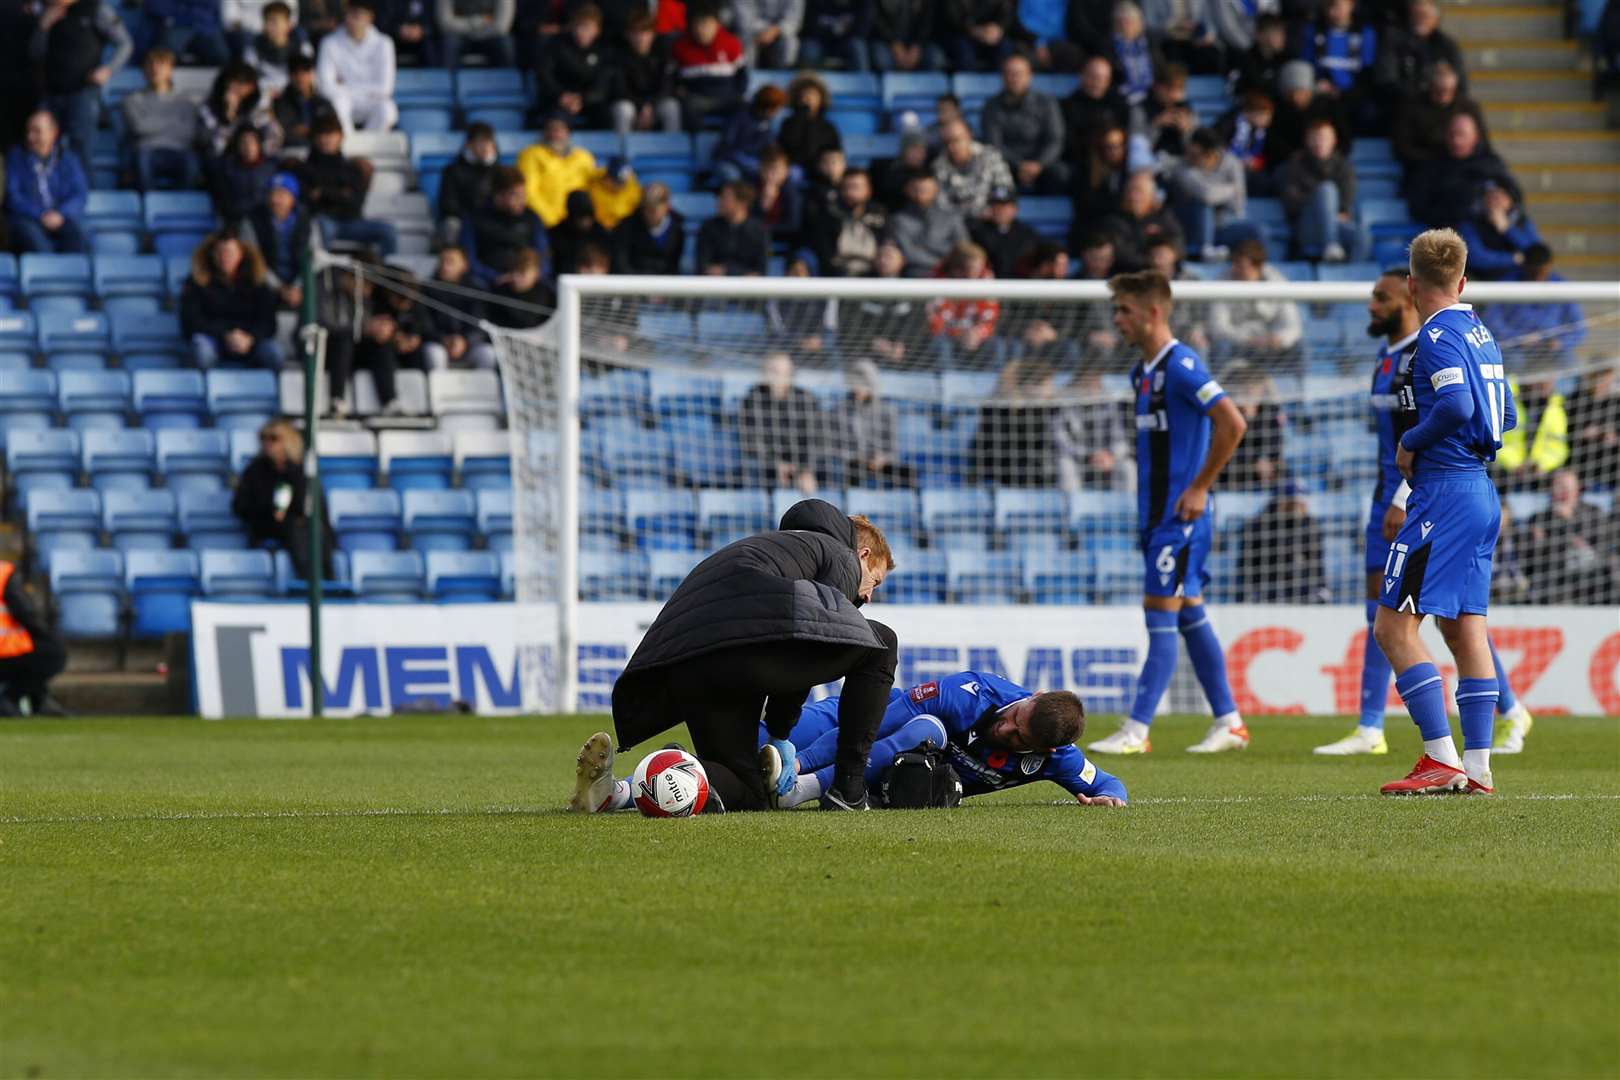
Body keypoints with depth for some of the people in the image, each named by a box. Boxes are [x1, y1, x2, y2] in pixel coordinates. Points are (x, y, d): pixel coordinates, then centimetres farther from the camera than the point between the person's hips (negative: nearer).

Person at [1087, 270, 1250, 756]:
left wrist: (1199, 487, -19)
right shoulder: (1142, 372, 14)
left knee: (1161, 614, -8)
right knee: (1189, 615, 12)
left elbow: (1233, 424, -23)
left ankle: (1136, 730, -9)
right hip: (1156, 512, 10)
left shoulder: (1181, 366, -15)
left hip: (1181, 514, -10)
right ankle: (1229, 723, 17)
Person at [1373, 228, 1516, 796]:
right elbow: (1505, 418, 21)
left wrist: (1410, 443, -9)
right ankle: (1477, 766, 9)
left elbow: (1456, 406, -24)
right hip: (1482, 492, 9)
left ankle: (1442, 759, -16)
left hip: (1444, 491, -9)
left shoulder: (1439, 334, -11)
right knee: (1463, 627, 11)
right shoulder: (1482, 335, 16)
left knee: (1393, 625, -9)